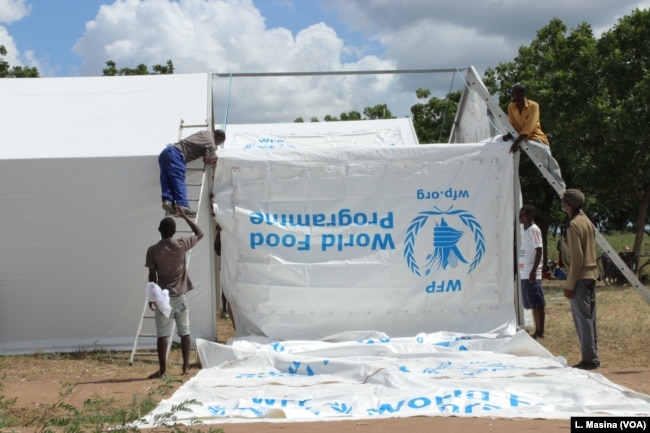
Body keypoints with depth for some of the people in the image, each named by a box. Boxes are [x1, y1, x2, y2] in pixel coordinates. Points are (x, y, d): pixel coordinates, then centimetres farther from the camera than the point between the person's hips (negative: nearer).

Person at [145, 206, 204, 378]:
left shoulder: (153, 250, -7)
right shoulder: (180, 245, -5)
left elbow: (152, 276, -4)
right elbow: (200, 234, 12)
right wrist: (185, 216, 15)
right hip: (180, 296, 1)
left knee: (162, 334, 2)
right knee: (184, 332, 9)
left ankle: (162, 369, 3)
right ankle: (186, 366, 11)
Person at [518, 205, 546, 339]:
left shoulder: (534, 230, -9)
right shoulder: (526, 231, 18)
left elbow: (539, 250, -17)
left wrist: (533, 271, -22)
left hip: (532, 274, -10)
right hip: (524, 274, 10)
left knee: (538, 303, -5)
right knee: (532, 303, 11)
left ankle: (540, 332, -3)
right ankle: (537, 331, 15)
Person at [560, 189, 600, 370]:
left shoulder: (574, 225, -14)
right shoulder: (587, 221, 14)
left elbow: (576, 258, -18)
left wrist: (570, 285, -16)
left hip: (580, 277, -9)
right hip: (592, 274, 9)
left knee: (582, 318, -6)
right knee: (590, 317, 12)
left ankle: (589, 358, -5)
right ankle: (592, 357, 16)